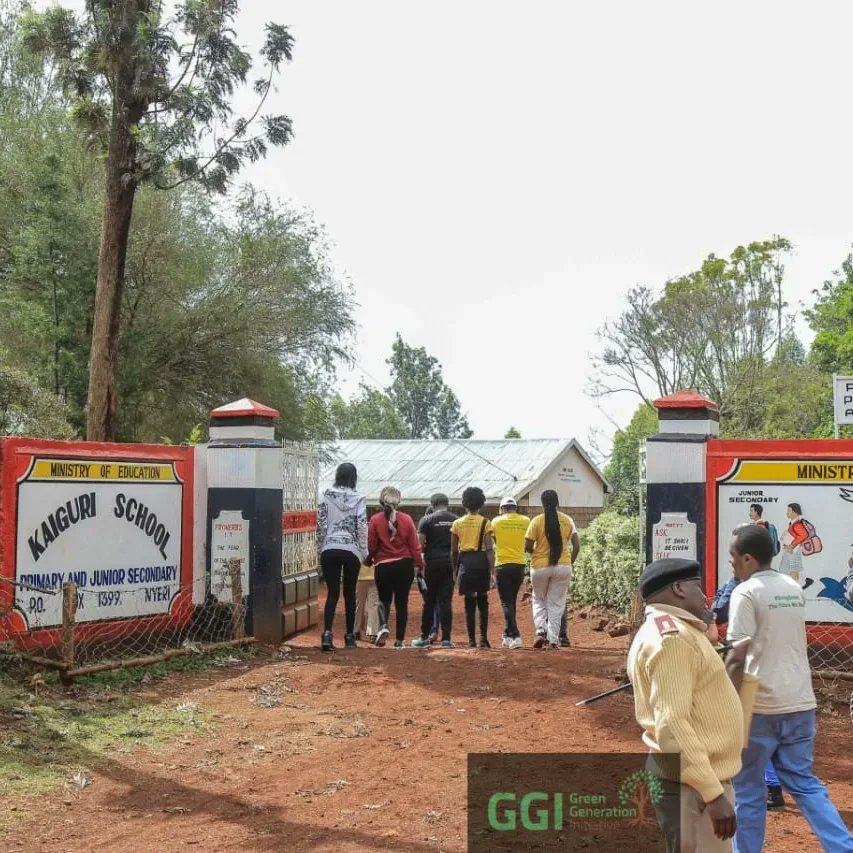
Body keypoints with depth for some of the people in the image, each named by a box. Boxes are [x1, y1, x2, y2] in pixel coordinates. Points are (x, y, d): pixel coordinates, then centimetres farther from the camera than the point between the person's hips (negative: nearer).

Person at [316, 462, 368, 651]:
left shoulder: (326, 497, 0)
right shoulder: (358, 499, -4)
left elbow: (320, 524, 1)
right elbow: (362, 527, -6)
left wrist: (322, 546, 12)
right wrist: (364, 551, 3)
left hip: (329, 550, 1)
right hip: (351, 551, -1)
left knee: (332, 593, 2)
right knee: (349, 593, 12)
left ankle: (327, 633, -16)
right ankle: (350, 636, 18)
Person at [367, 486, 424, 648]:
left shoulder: (375, 520, -7)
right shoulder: (406, 519, -3)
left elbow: (371, 546, -2)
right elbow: (415, 545, -1)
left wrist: (370, 559, 17)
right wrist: (419, 565, 7)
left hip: (383, 566, -1)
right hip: (405, 565, 1)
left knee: (384, 599, 15)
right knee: (402, 602, 9)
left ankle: (383, 626, -12)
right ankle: (400, 640, 11)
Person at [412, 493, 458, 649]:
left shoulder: (427, 520, -3)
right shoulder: (457, 520, 6)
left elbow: (420, 544, -7)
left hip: (433, 562, -2)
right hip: (450, 563, 2)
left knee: (429, 601, 7)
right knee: (446, 601, 5)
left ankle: (425, 637, 11)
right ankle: (446, 638, 2)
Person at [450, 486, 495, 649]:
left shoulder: (457, 523, 6)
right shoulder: (485, 522, -1)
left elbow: (453, 550, 6)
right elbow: (489, 548, -6)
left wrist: (454, 569, 15)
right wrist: (492, 570, -5)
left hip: (465, 562, 1)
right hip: (481, 561, -1)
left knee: (469, 602, 6)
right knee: (483, 601, 8)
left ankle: (471, 640, 5)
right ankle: (483, 638, 1)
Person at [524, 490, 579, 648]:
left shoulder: (537, 521, -8)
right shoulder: (567, 520, 0)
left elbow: (527, 547, -9)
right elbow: (576, 546, -1)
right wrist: (570, 562, 12)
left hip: (540, 566, -2)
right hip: (562, 567, 2)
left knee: (539, 600, 18)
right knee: (557, 603, 10)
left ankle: (541, 630, -1)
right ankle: (554, 640, 7)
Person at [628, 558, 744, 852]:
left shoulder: (668, 630, 15)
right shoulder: (671, 636, -18)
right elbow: (672, 724, -26)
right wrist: (713, 793, -27)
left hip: (702, 779, 11)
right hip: (691, 786, -11)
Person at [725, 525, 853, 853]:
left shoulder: (746, 592, -12)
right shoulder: (793, 588, 10)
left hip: (760, 705, -7)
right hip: (800, 702, 7)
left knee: (747, 789, 8)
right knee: (803, 782, 17)